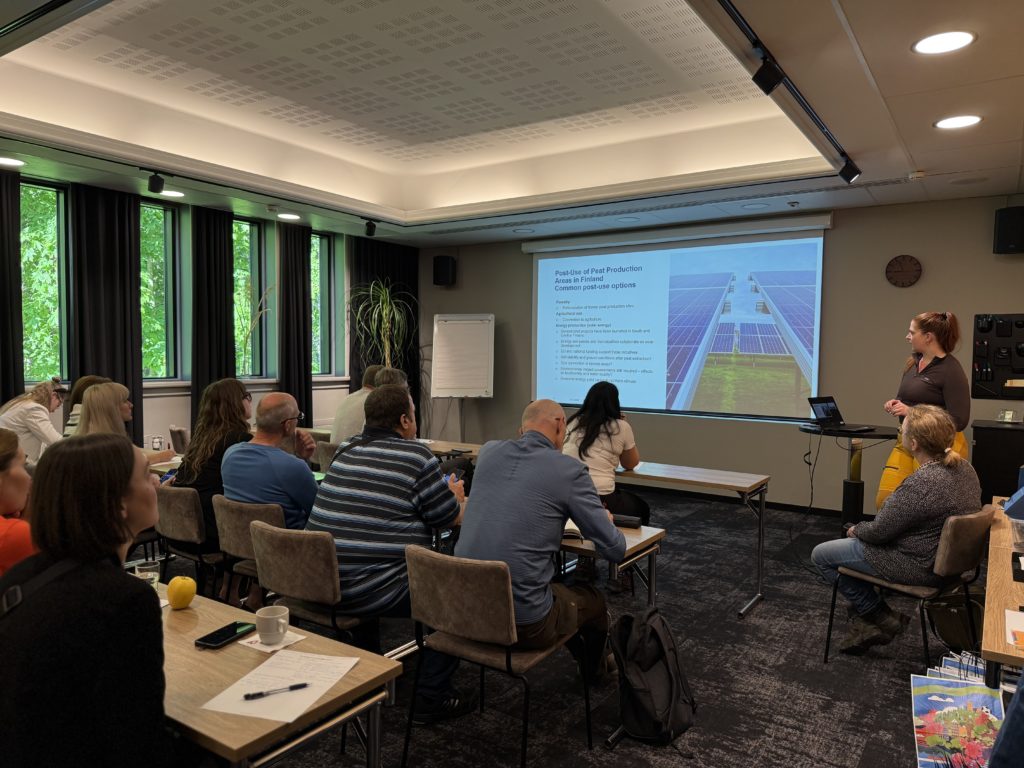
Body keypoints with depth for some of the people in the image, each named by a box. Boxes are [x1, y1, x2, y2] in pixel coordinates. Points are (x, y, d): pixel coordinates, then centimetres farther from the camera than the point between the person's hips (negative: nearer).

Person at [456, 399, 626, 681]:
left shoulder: (489, 451, 5)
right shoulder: (569, 469, -10)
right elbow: (615, 550, -3)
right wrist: (605, 520, 18)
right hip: (521, 621, -5)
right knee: (593, 600, 27)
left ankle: (584, 658, 58)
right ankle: (594, 668, 57)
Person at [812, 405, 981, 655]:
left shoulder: (921, 484, -33)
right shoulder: (963, 467, -4)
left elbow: (878, 531, -21)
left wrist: (856, 530, -1)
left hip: (919, 567, -9)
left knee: (821, 555, 5)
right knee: (846, 546, 24)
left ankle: (882, 618, 13)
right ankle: (867, 623, 24)